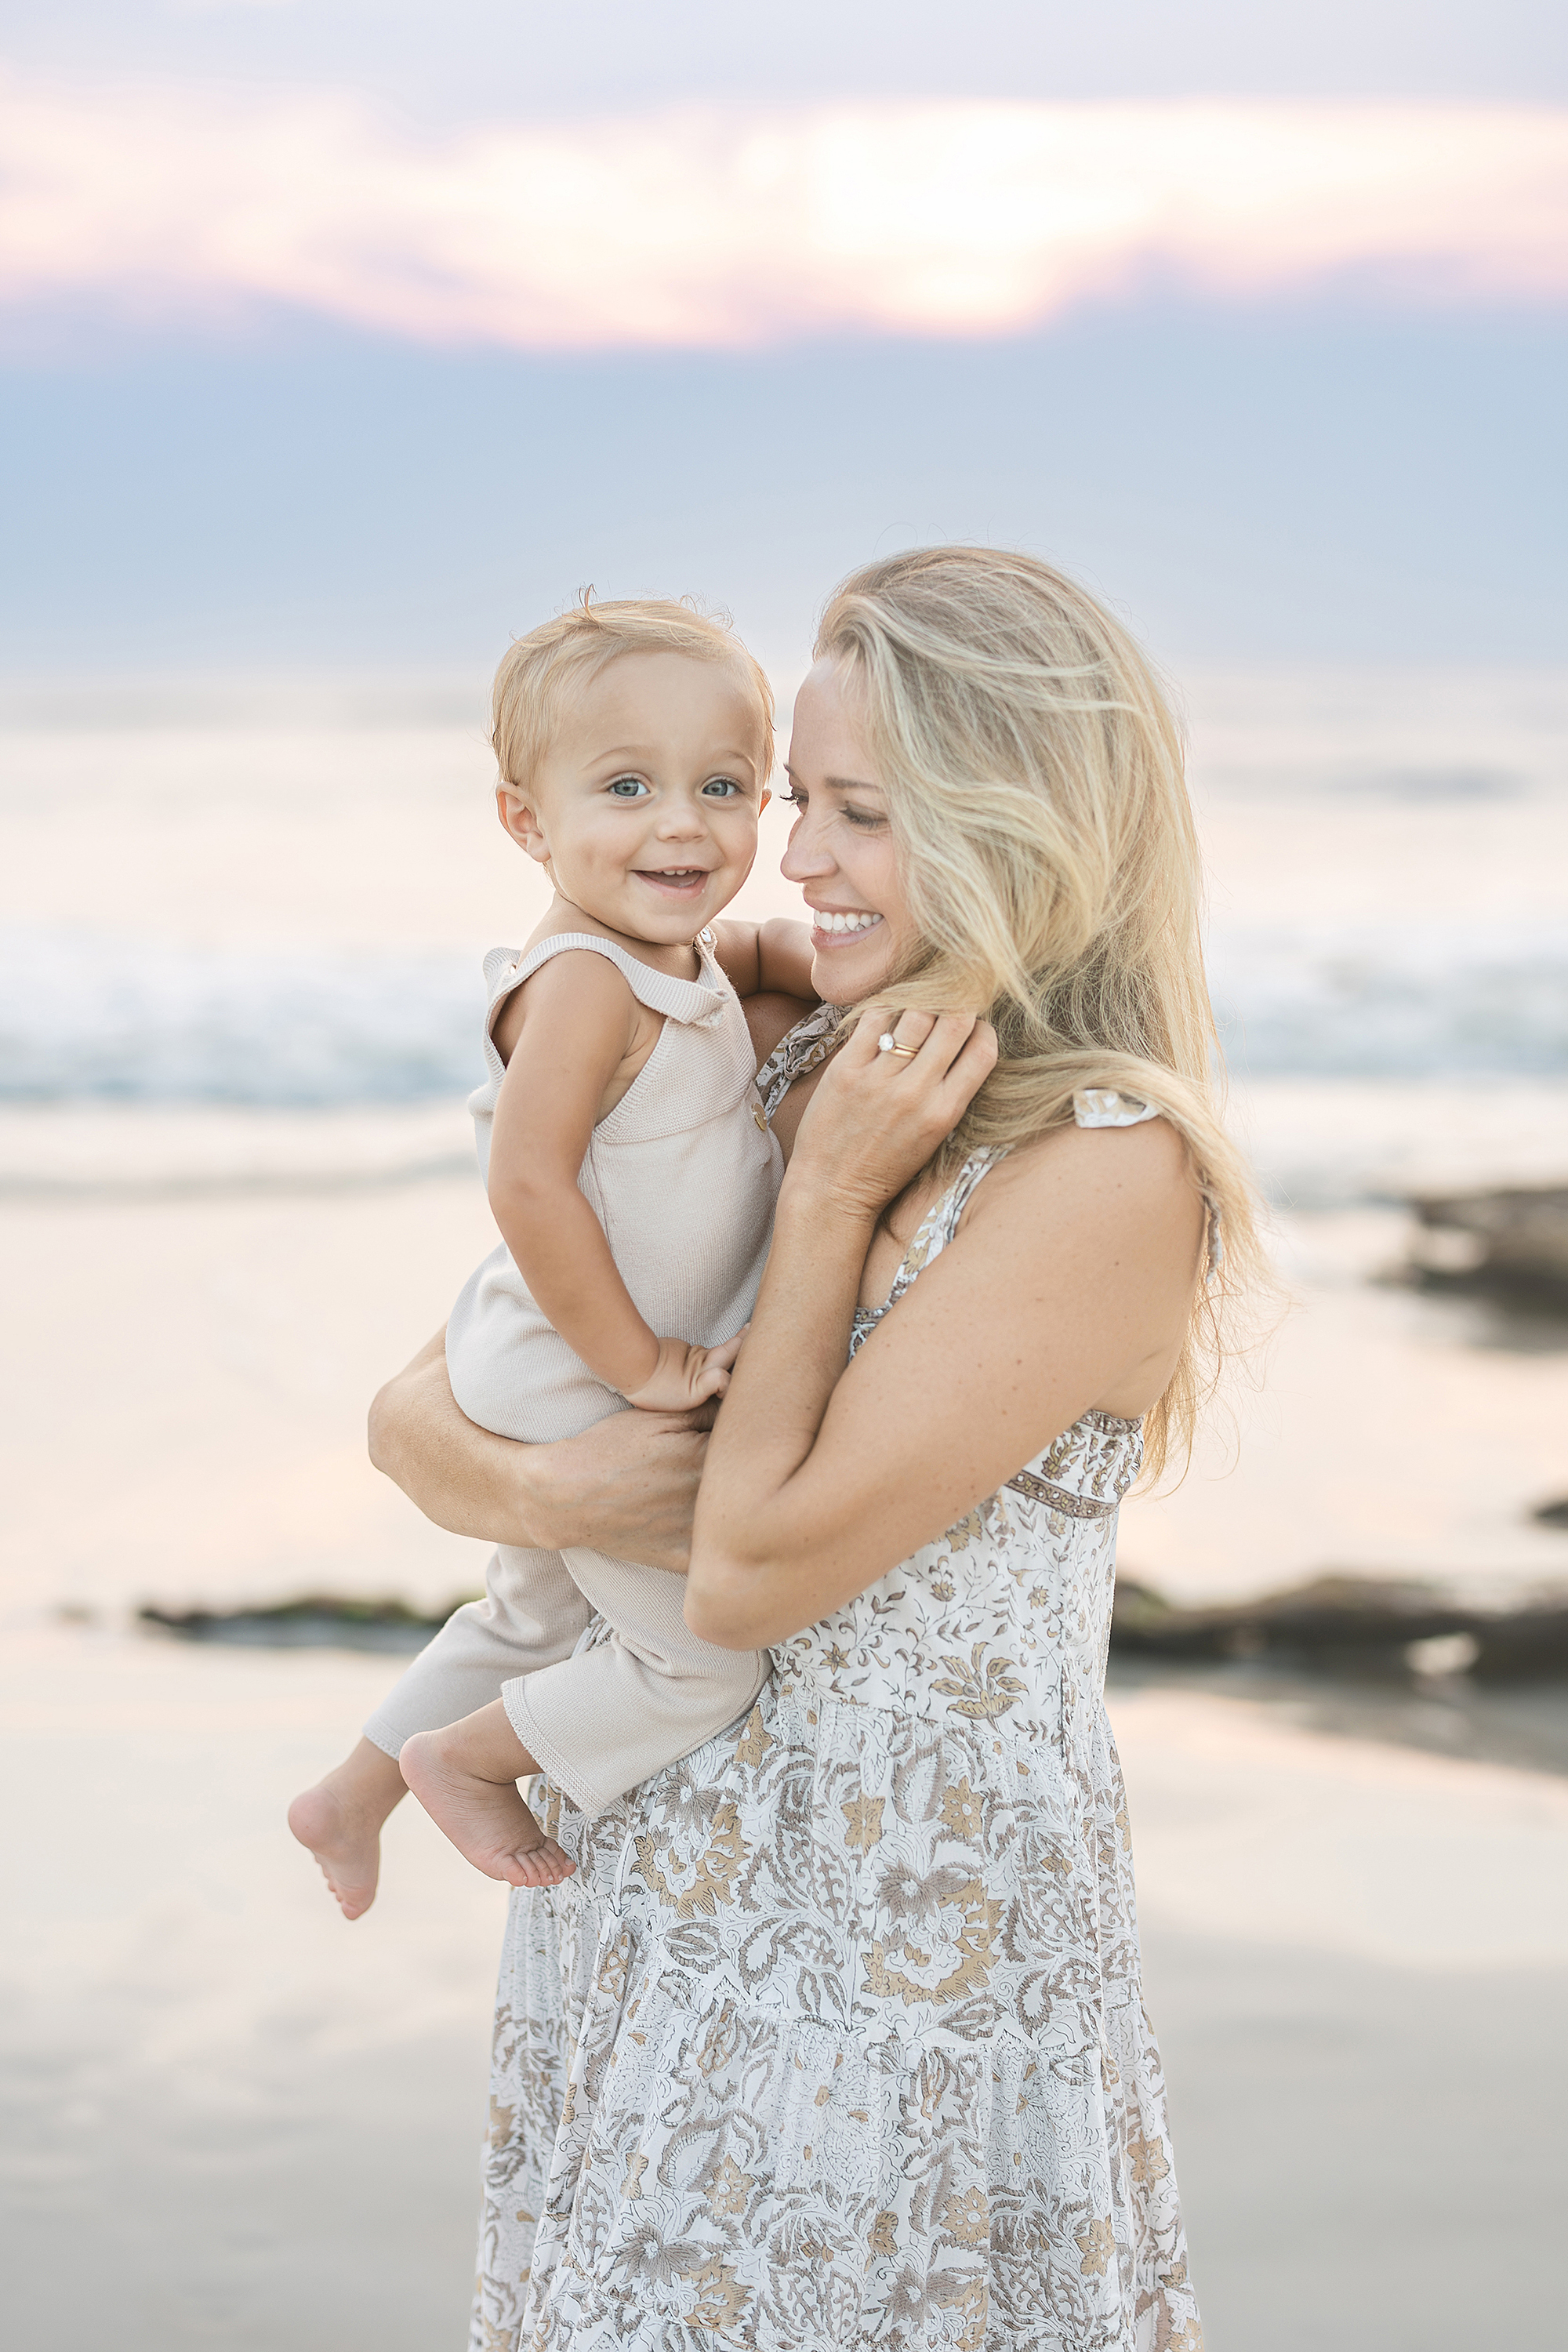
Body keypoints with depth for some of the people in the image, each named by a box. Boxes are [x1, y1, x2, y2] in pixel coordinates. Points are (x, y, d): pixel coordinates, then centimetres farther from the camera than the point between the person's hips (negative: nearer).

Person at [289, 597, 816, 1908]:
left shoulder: (680, 959, 1)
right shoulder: (585, 982, -30)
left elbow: (760, 949, 25)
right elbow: (528, 1181, -36)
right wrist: (638, 1362, -28)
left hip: (595, 1391, 10)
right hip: (586, 1406, -10)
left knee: (534, 1623, 29)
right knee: (710, 1663, 1)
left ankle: (356, 1791, 43)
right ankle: (466, 1759, 18)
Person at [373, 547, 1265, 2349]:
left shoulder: (1110, 1168, -16)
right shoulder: (788, 1084, 6)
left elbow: (754, 1572, -18)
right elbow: (410, 1414, 6)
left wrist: (828, 1197, -12)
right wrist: (533, 1488, -15)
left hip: (887, 1970, -7)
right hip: (639, 1913, 7)